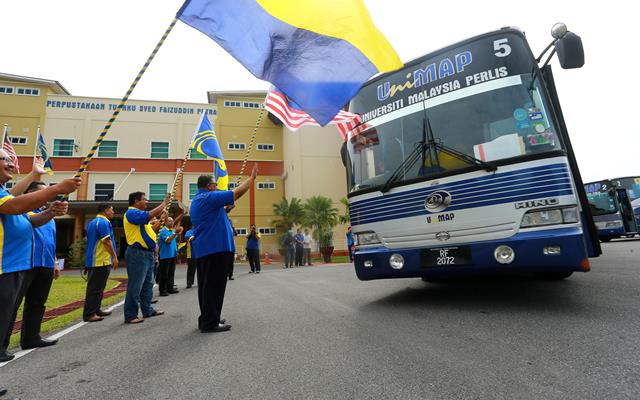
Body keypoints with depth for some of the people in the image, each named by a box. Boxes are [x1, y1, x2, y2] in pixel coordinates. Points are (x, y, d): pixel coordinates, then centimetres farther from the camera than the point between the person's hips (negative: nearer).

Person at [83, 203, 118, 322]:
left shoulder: (92, 222, 18)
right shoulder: (103, 222, -14)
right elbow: (106, 241, -20)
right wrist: (114, 257, -16)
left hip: (93, 260, 10)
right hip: (101, 261, -10)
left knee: (96, 287, 15)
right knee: (95, 288, -6)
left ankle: (96, 310, 23)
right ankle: (89, 314, -3)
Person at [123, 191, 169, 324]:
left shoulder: (139, 214, 20)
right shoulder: (131, 213, -11)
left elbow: (151, 230, 21)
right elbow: (151, 215, -26)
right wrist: (165, 203, -17)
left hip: (147, 253, 10)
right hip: (137, 253, -10)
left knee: (148, 284, 16)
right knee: (135, 286, -5)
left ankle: (147, 310, 25)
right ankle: (130, 315, 2)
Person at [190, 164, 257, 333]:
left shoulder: (196, 201, 19)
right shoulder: (209, 198, -12)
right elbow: (238, 192, -13)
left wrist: (224, 210, 21)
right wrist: (252, 177, -4)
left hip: (201, 249, 11)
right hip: (216, 248, -10)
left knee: (206, 285, 15)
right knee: (215, 285, -5)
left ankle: (206, 319, 23)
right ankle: (210, 322, -1)